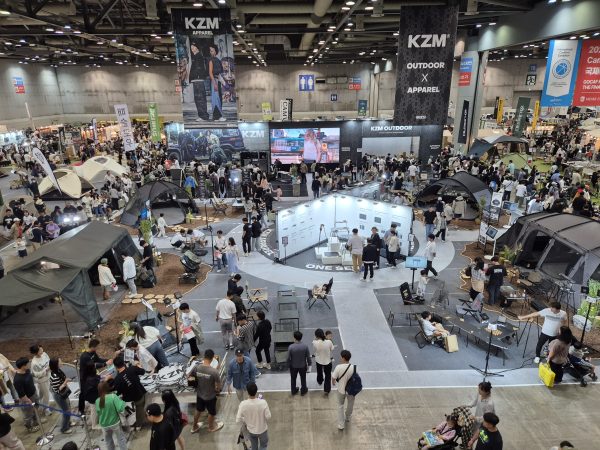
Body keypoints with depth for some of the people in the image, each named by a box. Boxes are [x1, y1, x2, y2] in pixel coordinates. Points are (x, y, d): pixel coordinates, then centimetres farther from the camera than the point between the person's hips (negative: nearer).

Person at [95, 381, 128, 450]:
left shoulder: (97, 400, -13)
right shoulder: (113, 396, -24)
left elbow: (98, 412, 1)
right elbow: (120, 408, -28)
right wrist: (121, 401, -12)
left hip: (104, 425, 3)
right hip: (115, 423, -3)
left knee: (108, 440, 27)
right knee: (120, 438, 18)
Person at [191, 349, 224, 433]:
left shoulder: (197, 367, -20)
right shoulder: (213, 371, -33)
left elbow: (195, 379, -2)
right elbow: (218, 385, -20)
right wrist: (217, 390, 3)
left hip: (199, 394, 4)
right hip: (210, 396, -4)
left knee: (198, 411, 29)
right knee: (211, 413, 23)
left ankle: (194, 427, 49)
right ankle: (211, 427, 46)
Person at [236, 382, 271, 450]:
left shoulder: (243, 404, -27)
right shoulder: (263, 402, -30)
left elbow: (238, 420, -17)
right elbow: (268, 417, -19)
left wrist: (244, 423, 4)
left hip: (251, 430, 2)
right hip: (262, 430, -2)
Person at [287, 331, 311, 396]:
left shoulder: (291, 347, -26)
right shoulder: (305, 346, -23)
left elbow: (288, 358, -15)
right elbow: (308, 356, -12)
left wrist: (289, 365, 3)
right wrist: (308, 364, 6)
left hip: (293, 366, 0)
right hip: (303, 366, 0)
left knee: (293, 379, 24)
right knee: (303, 378, 24)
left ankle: (293, 391, 43)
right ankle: (303, 391, 43)